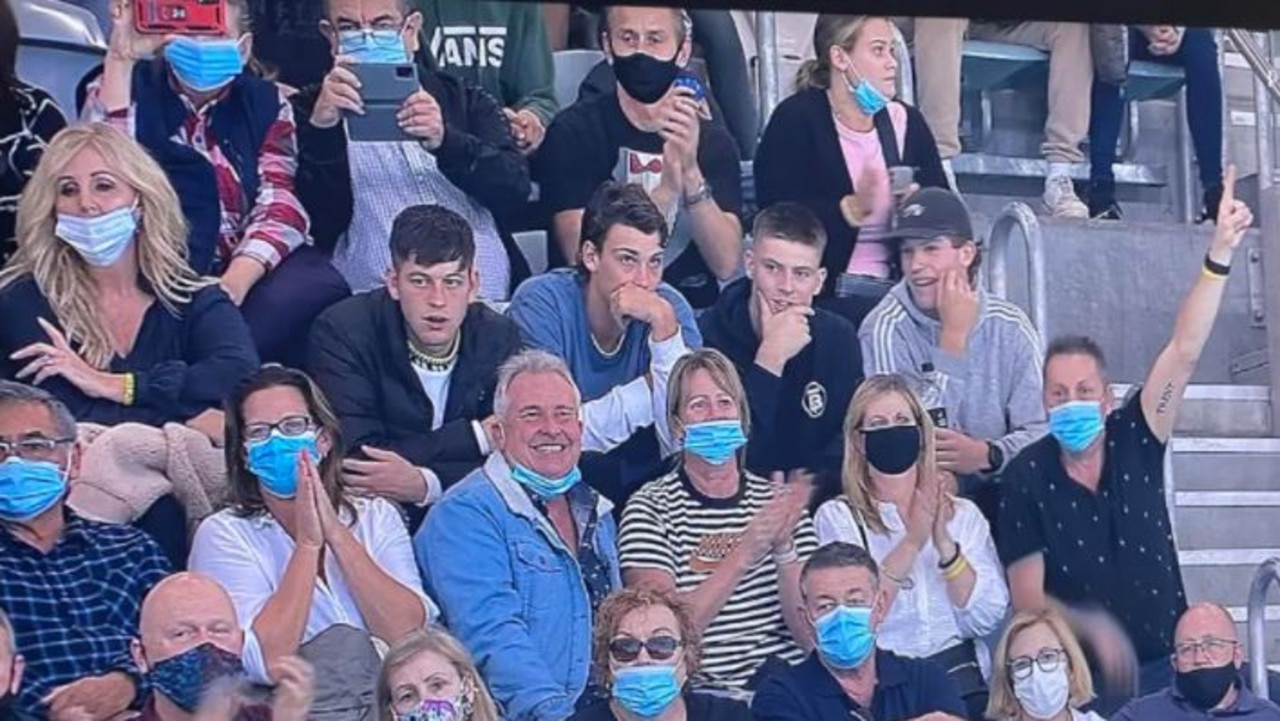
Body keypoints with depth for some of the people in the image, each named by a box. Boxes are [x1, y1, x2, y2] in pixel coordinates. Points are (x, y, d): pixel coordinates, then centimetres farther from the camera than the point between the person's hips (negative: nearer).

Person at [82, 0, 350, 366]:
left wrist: (234, 282, -23)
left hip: (248, 267, 1)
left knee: (317, 289, -29)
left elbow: (279, 205, -5)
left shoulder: (265, 102, 9)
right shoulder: (130, 86, 5)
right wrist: (119, 58, -21)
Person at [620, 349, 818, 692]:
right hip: (697, 692, -3)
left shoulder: (778, 501, 11)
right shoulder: (650, 508, 2)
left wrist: (784, 548, -11)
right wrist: (744, 554, -18)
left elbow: (809, 635, 4)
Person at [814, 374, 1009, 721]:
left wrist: (944, 543, -11)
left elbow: (987, 619, 1)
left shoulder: (963, 514, 12)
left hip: (962, 679, 2)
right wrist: (912, 543, -17)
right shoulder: (837, 517, 5)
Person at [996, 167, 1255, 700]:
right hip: (1082, 672, -3)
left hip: (1168, 660, 3)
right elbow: (1026, 597, -4)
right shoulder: (1026, 476, -5)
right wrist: (1087, 632, -21)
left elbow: (1184, 352, -9)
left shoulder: (1133, 440, 1)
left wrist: (1220, 254, -18)